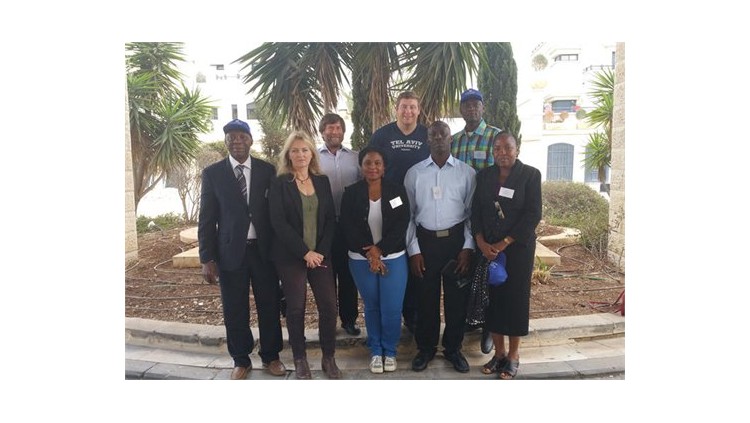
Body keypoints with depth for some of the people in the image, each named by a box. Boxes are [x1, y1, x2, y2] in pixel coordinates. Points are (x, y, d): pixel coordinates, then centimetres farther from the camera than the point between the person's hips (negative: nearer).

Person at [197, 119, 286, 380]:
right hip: (230, 251, 0)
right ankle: (241, 360, 29)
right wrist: (207, 258, -5)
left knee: (269, 306, 10)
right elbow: (207, 219, 1)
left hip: (263, 249, 1)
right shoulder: (212, 173, 1)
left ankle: (271, 356, 30)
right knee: (235, 310, 10)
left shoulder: (267, 170, 3)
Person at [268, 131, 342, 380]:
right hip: (290, 256, -3)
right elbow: (279, 222, -10)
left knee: (329, 305, 0)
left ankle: (329, 358, 17)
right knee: (295, 308, 3)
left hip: (321, 254, 3)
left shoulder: (323, 181, 9)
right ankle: (300, 359, 21)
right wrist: (305, 252, -14)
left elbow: (331, 219, 6)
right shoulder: (280, 183, -3)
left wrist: (321, 252, -6)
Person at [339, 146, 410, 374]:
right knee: (371, 306, 12)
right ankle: (375, 351, 30)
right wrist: (369, 253, -14)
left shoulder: (397, 190, -2)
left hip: (393, 258, 0)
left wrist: (380, 250, -15)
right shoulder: (351, 193, -2)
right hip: (361, 259, 1)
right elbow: (348, 227, -7)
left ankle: (390, 351, 23)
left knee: (392, 308, -1)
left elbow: (402, 224, -8)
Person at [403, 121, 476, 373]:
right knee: (426, 297, 9)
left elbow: (472, 212, 2)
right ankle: (426, 348, 27)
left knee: (456, 296, 8)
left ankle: (453, 348, 28)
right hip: (425, 240, 0)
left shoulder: (467, 173, 2)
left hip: (456, 239, 0)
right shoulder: (414, 173, 3)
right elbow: (408, 214, 4)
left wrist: (468, 247, -5)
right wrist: (413, 250, -1)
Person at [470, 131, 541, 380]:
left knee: (516, 299, 5)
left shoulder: (530, 175, -4)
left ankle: (513, 356, 20)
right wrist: (481, 242, -9)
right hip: (487, 248, 3)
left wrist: (504, 243, -13)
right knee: (493, 299, 6)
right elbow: (475, 210, 5)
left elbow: (533, 214, -9)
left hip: (518, 248, -3)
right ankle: (499, 353, 22)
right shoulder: (484, 175, 7)